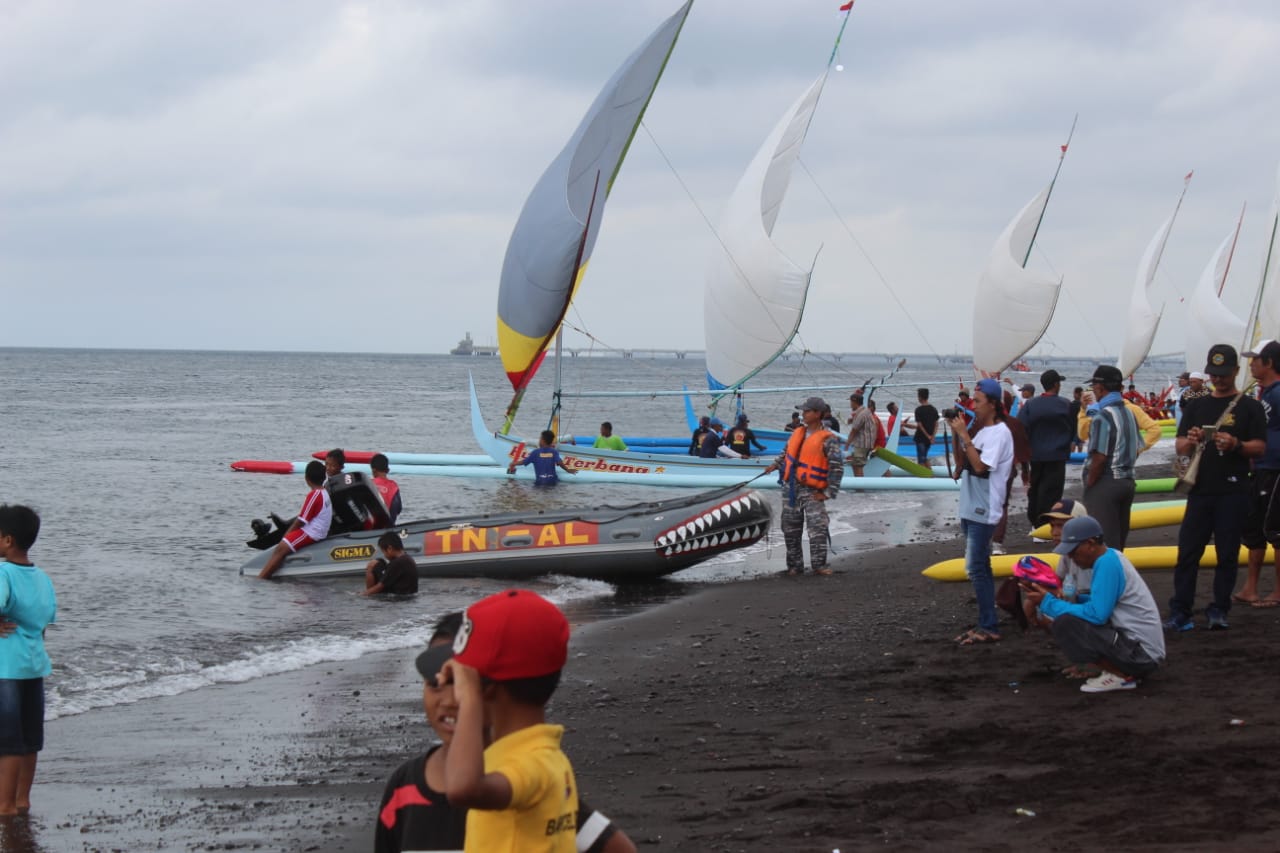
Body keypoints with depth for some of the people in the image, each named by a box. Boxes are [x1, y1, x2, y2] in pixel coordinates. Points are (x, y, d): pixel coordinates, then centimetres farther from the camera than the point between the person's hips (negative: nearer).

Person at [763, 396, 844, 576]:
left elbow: (837, 467, -11)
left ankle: (819, 565, -13)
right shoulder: (797, 434, 12)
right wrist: (775, 465, 8)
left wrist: (828, 492, -14)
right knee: (790, 528, 8)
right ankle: (795, 565, 16)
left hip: (812, 491, -6)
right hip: (791, 488, 6)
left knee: (818, 527, -16)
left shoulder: (828, 439, -8)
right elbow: (786, 453, 26)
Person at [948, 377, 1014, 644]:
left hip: (984, 511, -10)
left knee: (976, 568, -10)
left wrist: (964, 435, -19)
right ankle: (986, 624, 18)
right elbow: (961, 461, 16)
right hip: (971, 509, 10)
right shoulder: (980, 430, 14)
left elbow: (980, 466, -23)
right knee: (980, 568, 13)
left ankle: (989, 627, -7)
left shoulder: (999, 433, -14)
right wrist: (957, 433, 4)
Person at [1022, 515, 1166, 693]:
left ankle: (1121, 676, -9)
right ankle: (1126, 671, 11)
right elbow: (1101, 604, 19)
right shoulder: (1111, 557, 12)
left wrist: (1049, 603, -15)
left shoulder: (1107, 563, -17)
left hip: (1142, 655, -10)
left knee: (1064, 624, -19)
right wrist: (1065, 598, 5)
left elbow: (1097, 615, -22)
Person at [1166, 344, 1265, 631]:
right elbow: (1179, 446, 13)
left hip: (1234, 492, -3)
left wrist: (1236, 445, -21)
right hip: (1200, 489, 3)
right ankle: (1180, 612, 1)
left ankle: (1219, 611, 6)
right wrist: (1190, 441, -11)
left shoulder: (1249, 407, 4)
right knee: (1188, 551, -1)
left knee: (1227, 554, 0)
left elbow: (1260, 447, -2)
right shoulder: (1196, 406, 14)